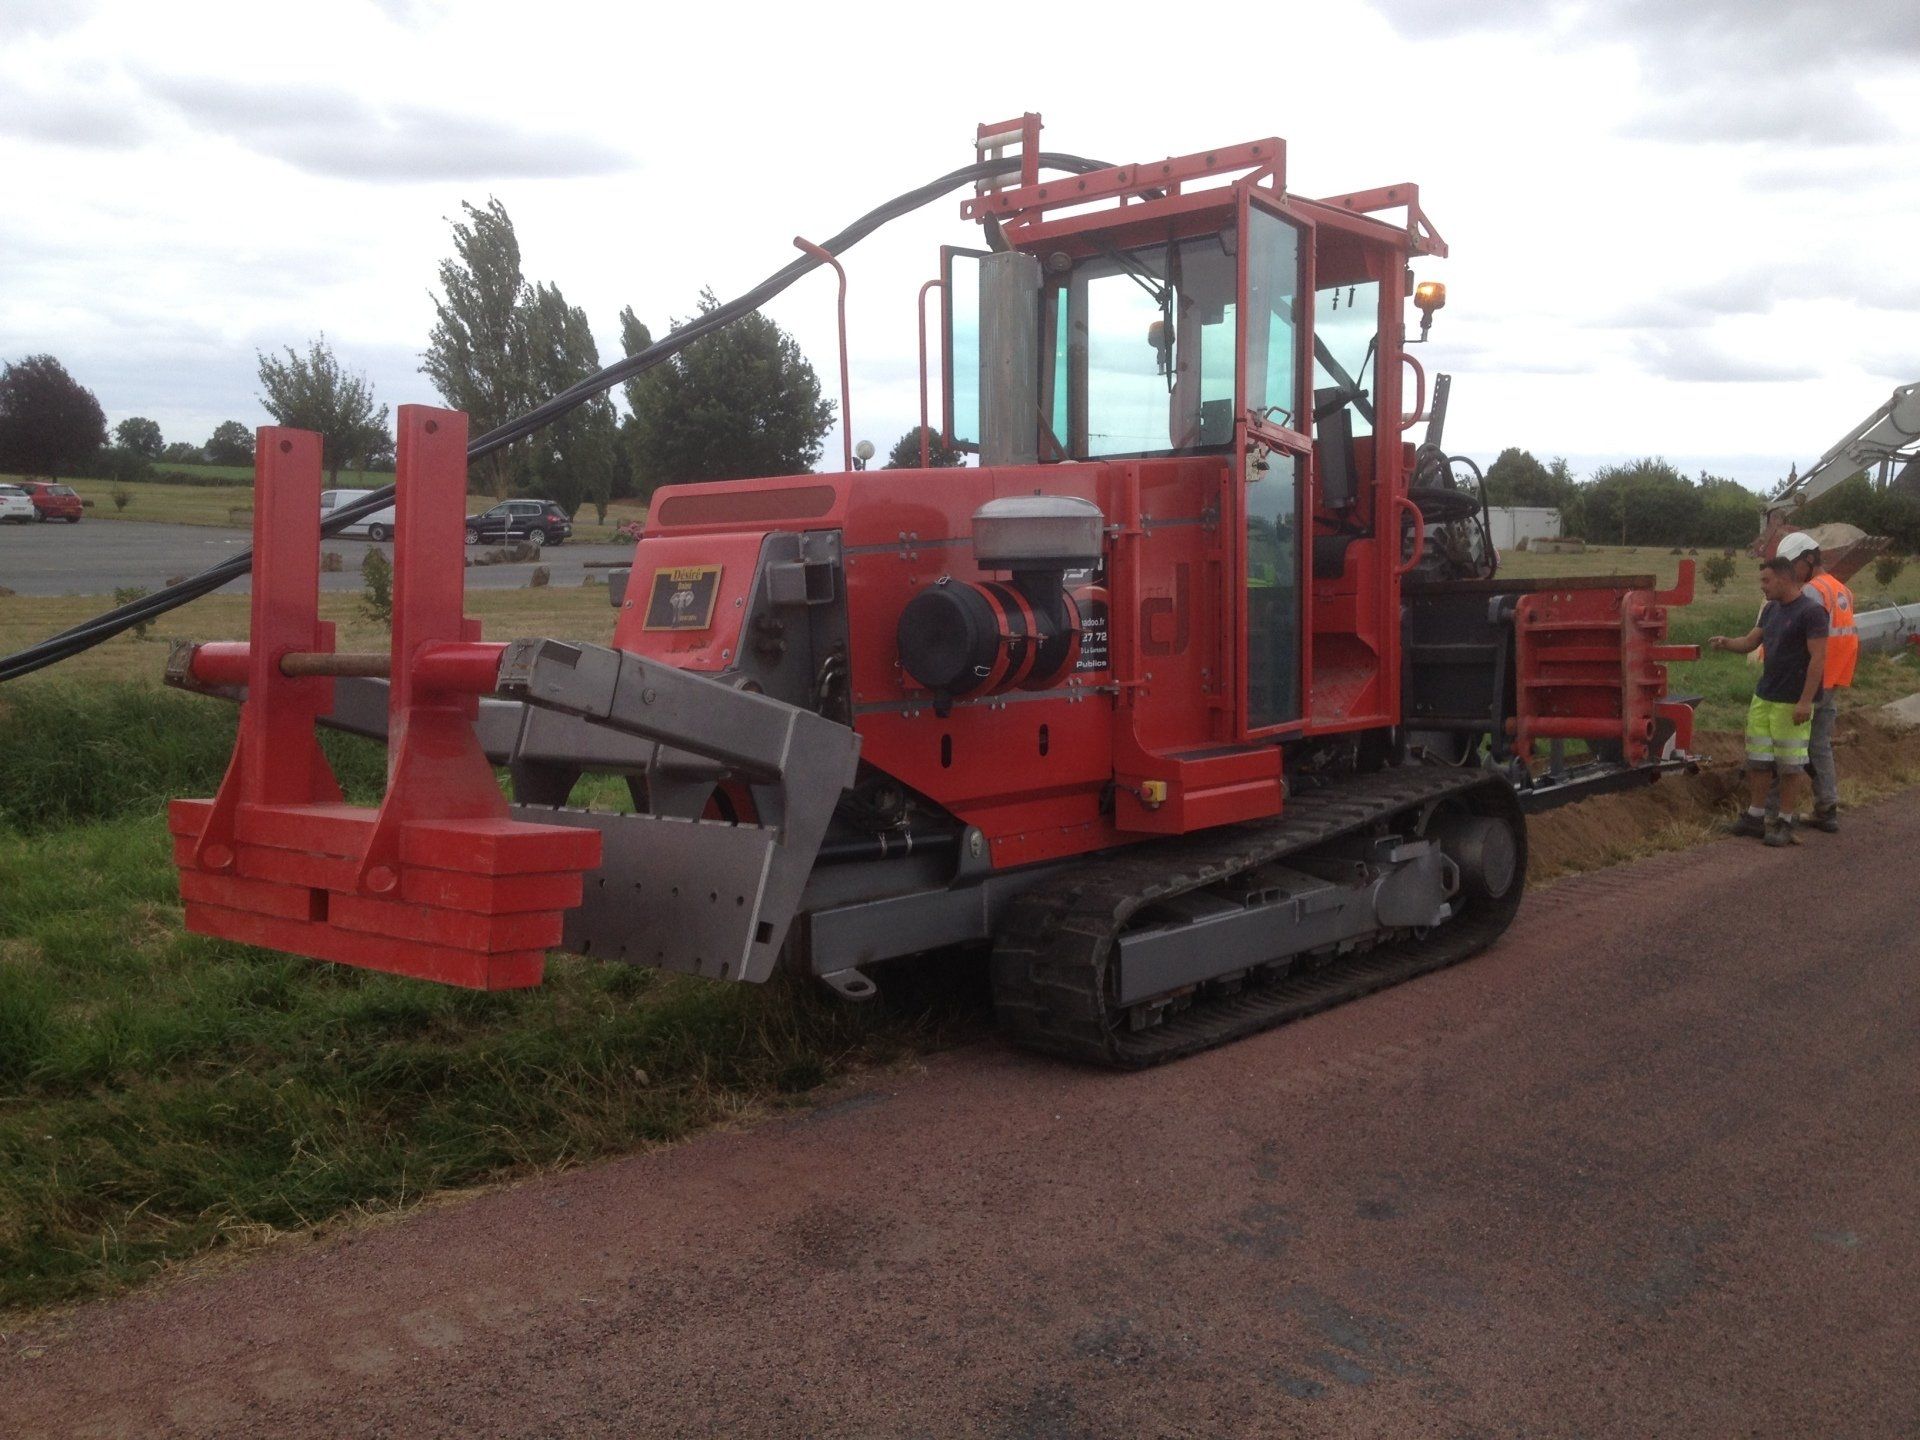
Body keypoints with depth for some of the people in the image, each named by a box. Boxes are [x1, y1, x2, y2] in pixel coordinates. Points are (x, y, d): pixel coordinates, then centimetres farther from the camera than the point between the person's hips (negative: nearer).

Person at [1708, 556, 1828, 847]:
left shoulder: (1811, 611, -13)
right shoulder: (1771, 610, 12)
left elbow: (1818, 658, -17)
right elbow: (1749, 642, 16)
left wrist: (1805, 701, -21)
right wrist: (1726, 642, -6)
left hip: (1792, 703, -8)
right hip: (1764, 697, 8)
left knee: (1790, 763, 1)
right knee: (1758, 759, 10)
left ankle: (1785, 823, 9)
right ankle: (1755, 816, 20)